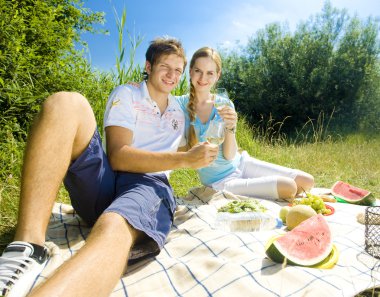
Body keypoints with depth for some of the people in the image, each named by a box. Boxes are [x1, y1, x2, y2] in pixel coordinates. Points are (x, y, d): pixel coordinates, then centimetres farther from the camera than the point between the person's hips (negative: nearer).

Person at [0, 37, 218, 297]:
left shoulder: (181, 109, 23)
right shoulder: (126, 95, 8)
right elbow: (118, 156, -9)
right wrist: (184, 159, -17)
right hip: (100, 180, 0)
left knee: (115, 230, -38)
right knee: (66, 103, -23)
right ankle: (28, 249, -34)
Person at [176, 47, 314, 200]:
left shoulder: (225, 105, -6)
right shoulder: (180, 104, -13)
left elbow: (229, 156, -12)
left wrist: (230, 128, -29)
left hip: (242, 163, 4)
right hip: (220, 182, -4)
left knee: (307, 182, 1)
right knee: (289, 188, -17)